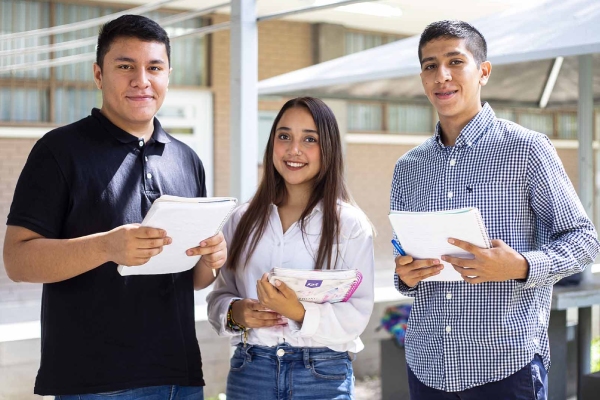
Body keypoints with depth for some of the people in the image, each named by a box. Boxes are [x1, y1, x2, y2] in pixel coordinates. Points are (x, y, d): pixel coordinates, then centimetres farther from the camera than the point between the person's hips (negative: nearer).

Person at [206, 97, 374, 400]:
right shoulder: (242, 220, 6)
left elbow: (358, 314, -10)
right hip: (249, 372, 3)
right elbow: (220, 294, 9)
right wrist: (235, 313, -12)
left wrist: (300, 313, -24)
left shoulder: (351, 224, -5)